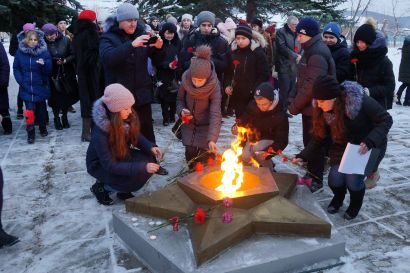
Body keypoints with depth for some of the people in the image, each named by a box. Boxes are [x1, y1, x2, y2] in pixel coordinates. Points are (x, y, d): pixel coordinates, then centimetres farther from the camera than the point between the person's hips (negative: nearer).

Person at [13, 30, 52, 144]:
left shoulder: (44, 51, -5)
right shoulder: (20, 51, -1)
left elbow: (48, 70, -7)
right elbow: (16, 68, 5)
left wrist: (44, 64, -28)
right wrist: (20, 81, -7)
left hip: (40, 86, 0)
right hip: (26, 87, 0)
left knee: (41, 108, 15)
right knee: (30, 109, -8)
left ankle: (43, 127, 35)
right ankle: (31, 133, 4)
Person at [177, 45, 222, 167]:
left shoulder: (214, 86, -25)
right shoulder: (185, 80, -17)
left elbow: (215, 113, -30)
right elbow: (180, 99, 2)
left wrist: (212, 138, -39)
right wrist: (181, 110, -20)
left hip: (205, 125, -2)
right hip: (188, 124, 3)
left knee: (204, 157, -6)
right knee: (190, 153, 1)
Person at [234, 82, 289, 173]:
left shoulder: (280, 116, -27)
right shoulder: (252, 106, -18)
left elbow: (282, 141, -26)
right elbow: (244, 118, 2)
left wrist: (267, 153, -43)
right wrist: (237, 127, -23)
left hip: (270, 140, -4)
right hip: (254, 137, 4)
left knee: (257, 149, -32)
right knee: (245, 158, -14)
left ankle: (270, 172, -7)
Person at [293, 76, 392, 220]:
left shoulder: (361, 101, -29)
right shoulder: (323, 111, -15)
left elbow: (386, 120, -21)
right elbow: (319, 137, -6)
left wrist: (370, 141, -35)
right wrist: (303, 156, -15)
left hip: (370, 147, -3)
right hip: (342, 148, 4)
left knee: (353, 180, -16)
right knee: (334, 180, -9)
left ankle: (355, 205, 20)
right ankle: (338, 198, 30)